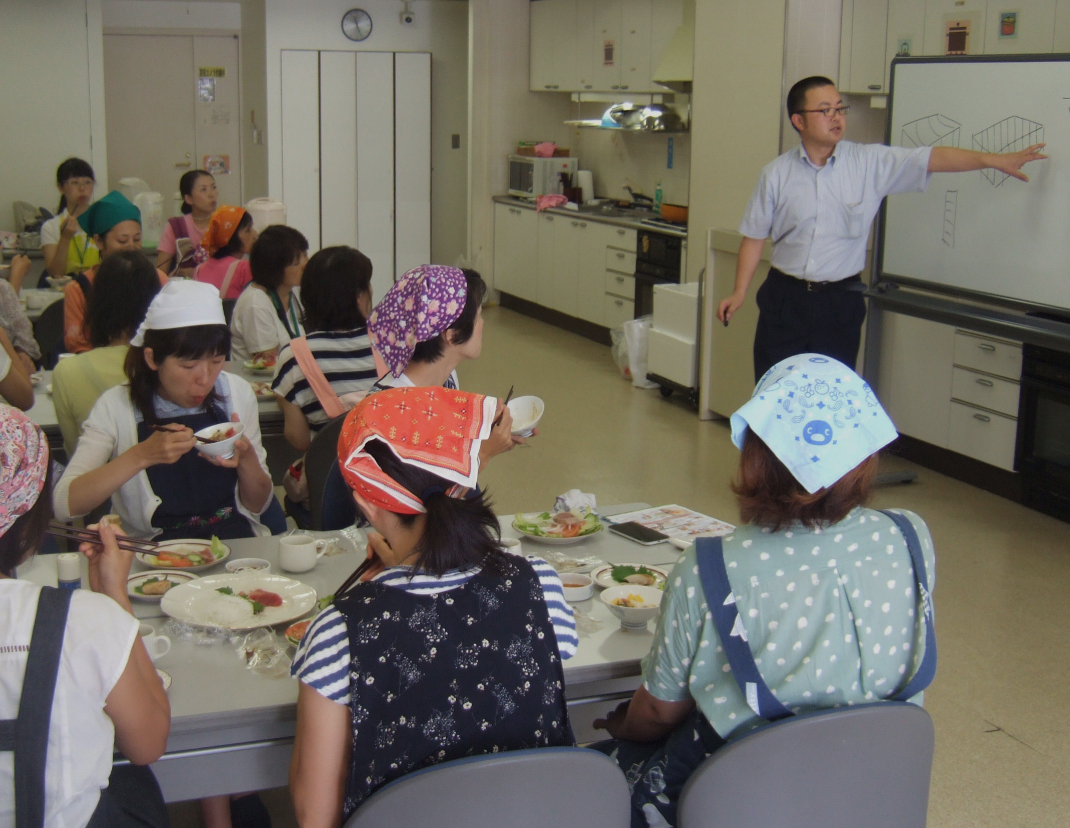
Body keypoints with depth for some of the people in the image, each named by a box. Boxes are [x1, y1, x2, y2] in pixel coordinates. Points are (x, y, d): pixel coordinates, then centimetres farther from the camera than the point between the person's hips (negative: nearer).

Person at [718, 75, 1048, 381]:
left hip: (840, 303, 0)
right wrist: (740, 292, -1)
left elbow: (932, 158, -7)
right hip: (784, 297, 0)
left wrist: (996, 160, -15)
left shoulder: (871, 163, -2)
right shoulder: (776, 174, 0)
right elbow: (755, 236, 4)